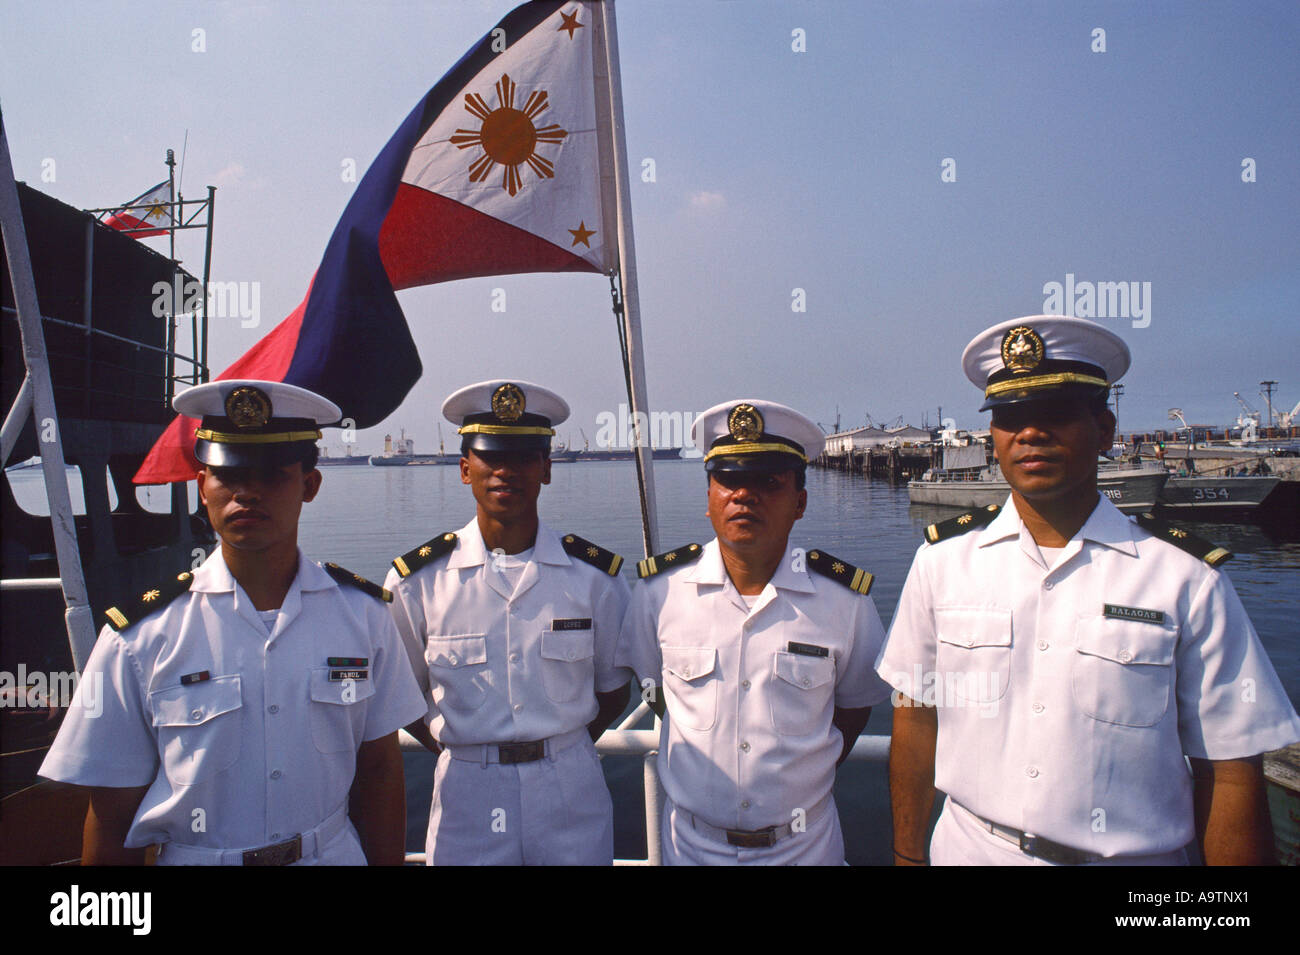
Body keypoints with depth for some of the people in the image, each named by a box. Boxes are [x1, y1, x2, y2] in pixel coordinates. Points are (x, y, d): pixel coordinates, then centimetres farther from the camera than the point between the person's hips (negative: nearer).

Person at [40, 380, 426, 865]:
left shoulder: (362, 612, -8)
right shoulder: (139, 636, -13)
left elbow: (379, 771, -3)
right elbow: (112, 816, -6)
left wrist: (387, 860, -4)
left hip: (337, 853, 2)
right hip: (193, 856, -1)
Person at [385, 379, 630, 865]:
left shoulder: (595, 576, -5)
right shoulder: (415, 580, -6)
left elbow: (612, 689, 6)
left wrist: (561, 752, 1)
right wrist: (459, 751, 0)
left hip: (571, 794, 1)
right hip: (465, 797, 0)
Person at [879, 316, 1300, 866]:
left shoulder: (1187, 580, -10)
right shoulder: (941, 562, -5)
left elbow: (1229, 771, -7)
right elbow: (917, 718, 0)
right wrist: (907, 856, 2)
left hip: (1132, 856, -1)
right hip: (967, 850, 2)